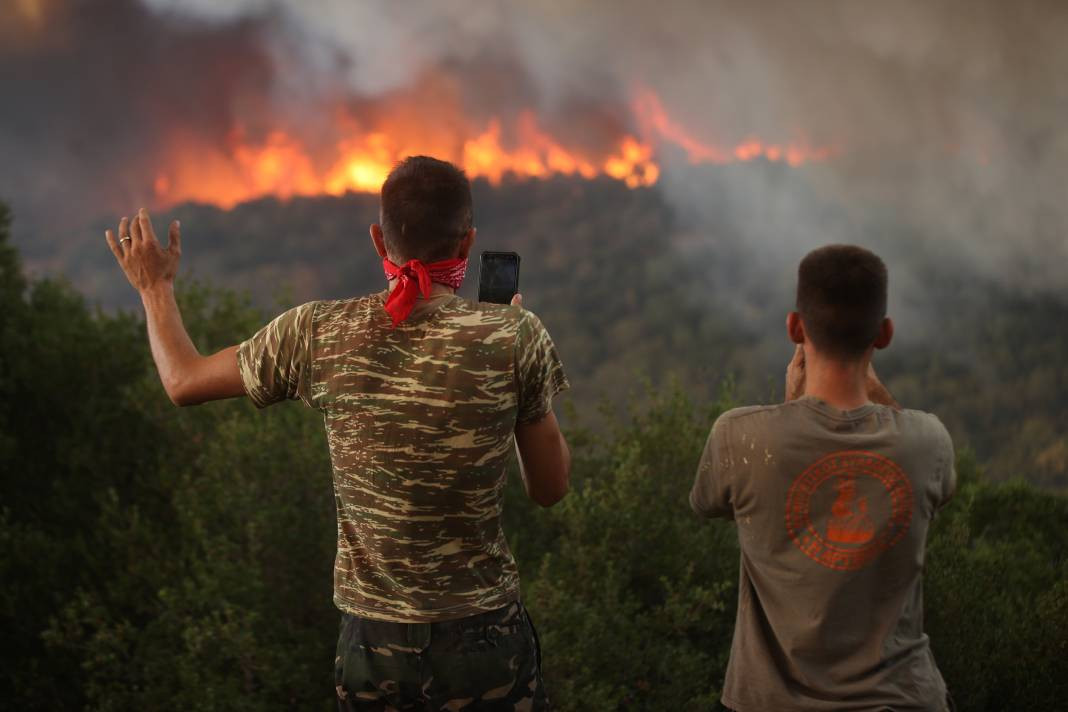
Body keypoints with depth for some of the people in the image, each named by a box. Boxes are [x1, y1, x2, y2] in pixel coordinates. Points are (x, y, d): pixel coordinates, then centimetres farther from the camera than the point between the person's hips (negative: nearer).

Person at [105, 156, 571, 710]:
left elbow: (183, 382, 9)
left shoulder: (317, 335, -7)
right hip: (483, 638, -2)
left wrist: (155, 287, 26)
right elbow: (550, 489, -1)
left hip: (371, 643, 2)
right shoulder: (514, 337, -13)